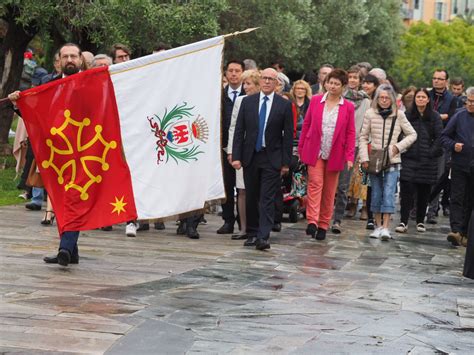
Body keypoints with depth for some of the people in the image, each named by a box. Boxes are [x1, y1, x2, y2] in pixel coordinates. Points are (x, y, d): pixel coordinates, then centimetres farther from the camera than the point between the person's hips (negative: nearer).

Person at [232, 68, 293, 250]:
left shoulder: (284, 105, -1)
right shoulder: (247, 102, 5)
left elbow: (288, 135, -1)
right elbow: (239, 131, 4)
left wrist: (286, 162, -5)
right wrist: (236, 156, -3)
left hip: (272, 159, -3)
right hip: (250, 157, 3)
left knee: (267, 199, -8)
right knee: (251, 198, 10)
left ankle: (263, 237, -13)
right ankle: (252, 234, 21)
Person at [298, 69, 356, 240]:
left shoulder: (348, 107, 1)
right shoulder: (315, 101, 4)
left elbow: (350, 133, 2)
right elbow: (306, 125, 8)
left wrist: (349, 156, -6)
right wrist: (301, 149, 6)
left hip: (335, 154, 1)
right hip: (315, 152, -1)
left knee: (329, 191, 6)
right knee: (315, 184, -13)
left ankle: (323, 225, 14)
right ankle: (312, 221, -20)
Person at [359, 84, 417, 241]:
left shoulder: (398, 115, 0)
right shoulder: (370, 114, 1)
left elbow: (412, 135, 8)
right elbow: (363, 137, 4)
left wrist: (399, 146, -5)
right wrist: (365, 158, -5)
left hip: (392, 160, -1)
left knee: (389, 193, -11)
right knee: (376, 194, 5)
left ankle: (386, 228, -14)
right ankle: (378, 226, 16)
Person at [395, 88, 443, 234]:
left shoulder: (434, 117, 4)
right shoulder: (408, 115, 6)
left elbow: (439, 137, 1)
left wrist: (432, 152, -7)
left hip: (427, 161, 0)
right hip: (409, 159, 0)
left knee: (424, 192, 6)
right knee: (406, 190, -7)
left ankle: (420, 221, 17)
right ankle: (403, 222, -8)